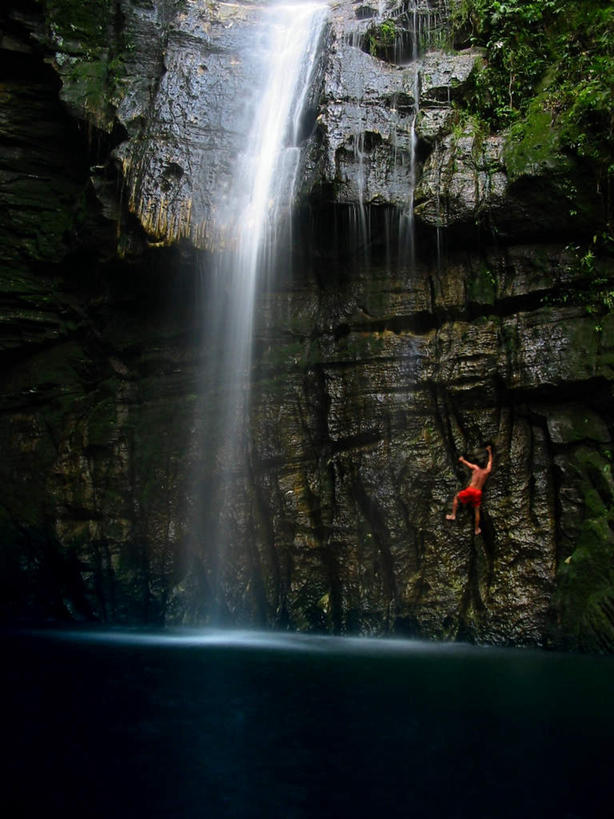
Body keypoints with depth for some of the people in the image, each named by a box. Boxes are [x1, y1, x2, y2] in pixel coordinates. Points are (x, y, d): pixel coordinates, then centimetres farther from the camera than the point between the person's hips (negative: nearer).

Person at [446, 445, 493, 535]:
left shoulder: (475, 468, -2)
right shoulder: (487, 471, 1)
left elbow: (467, 463, 17)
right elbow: (490, 461, 20)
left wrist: (462, 460, 39)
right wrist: (489, 451, 35)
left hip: (470, 490, -2)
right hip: (478, 492, 2)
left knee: (456, 497, 21)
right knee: (477, 510, 13)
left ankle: (453, 515, 12)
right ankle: (477, 529, 18)